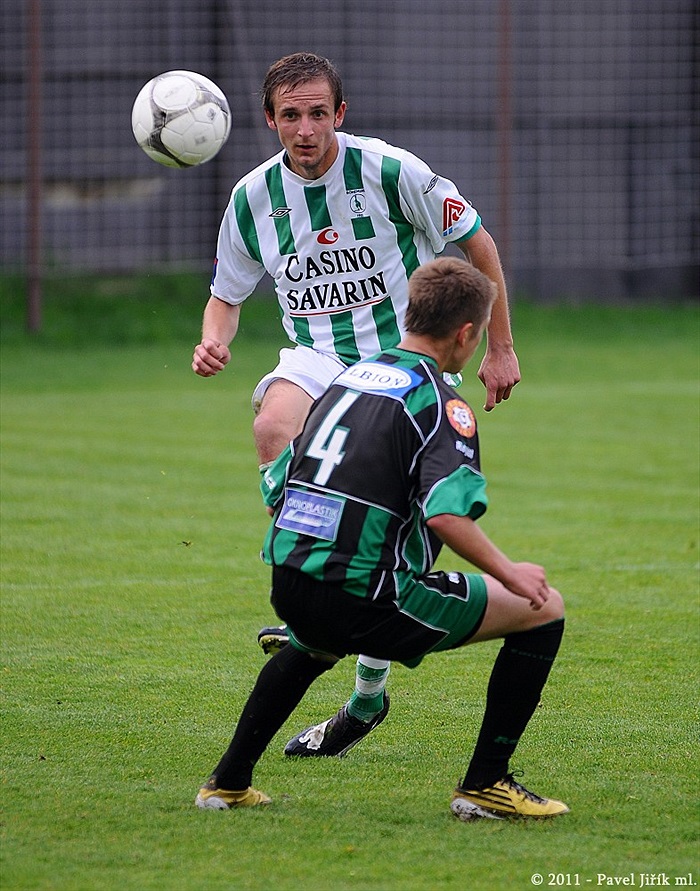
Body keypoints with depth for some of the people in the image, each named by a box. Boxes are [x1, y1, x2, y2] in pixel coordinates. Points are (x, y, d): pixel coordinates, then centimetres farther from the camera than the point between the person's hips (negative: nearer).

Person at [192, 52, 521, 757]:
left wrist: (500, 348, 1)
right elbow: (227, 294, 13)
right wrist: (214, 340, -10)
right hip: (318, 358, 2)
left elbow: (478, 244, 0)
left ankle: (368, 691, 13)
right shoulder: (254, 197, -1)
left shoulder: (391, 172, -12)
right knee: (273, 424, -33)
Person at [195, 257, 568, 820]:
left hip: (288, 588, 8)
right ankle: (485, 784, 4)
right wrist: (509, 574, -10)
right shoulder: (439, 401, -8)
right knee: (545, 610, 4)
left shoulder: (350, 377, 15)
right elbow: (445, 515, -23)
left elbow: (274, 491, 20)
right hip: (365, 597, -8)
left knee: (316, 644, 44)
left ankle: (229, 782, 39)